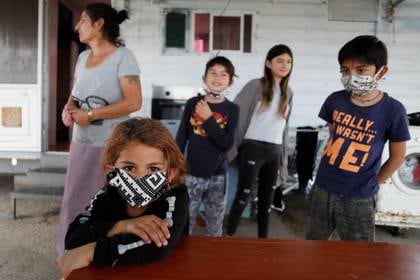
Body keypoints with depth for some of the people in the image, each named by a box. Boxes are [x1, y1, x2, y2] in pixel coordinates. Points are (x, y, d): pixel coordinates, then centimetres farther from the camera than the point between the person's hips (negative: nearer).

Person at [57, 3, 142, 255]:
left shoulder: (123, 57, -11)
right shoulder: (83, 57, 11)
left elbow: (134, 102, -18)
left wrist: (90, 114, -18)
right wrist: (69, 107, -4)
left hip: (110, 146, -7)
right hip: (80, 142, 7)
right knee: (74, 200, 14)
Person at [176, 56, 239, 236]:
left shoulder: (232, 109, -1)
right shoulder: (193, 103, -1)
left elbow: (227, 144, -12)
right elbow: (181, 138, 3)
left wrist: (209, 119, -16)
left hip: (217, 176, 1)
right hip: (191, 174, 0)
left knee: (215, 228, 13)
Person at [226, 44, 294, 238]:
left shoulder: (288, 93, 12)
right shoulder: (255, 86, -4)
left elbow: (284, 126, 16)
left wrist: (283, 155, 15)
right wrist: (231, 146, -11)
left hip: (274, 151, 5)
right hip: (253, 148, -5)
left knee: (267, 198, 11)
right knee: (244, 195, -4)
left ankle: (263, 239, 23)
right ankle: (229, 236, 9)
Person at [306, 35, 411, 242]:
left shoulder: (393, 111, -14)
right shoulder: (335, 100, -4)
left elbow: (397, 157, -2)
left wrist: (373, 183, 2)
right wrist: (331, 164, 9)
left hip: (358, 199, -3)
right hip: (322, 190, 4)